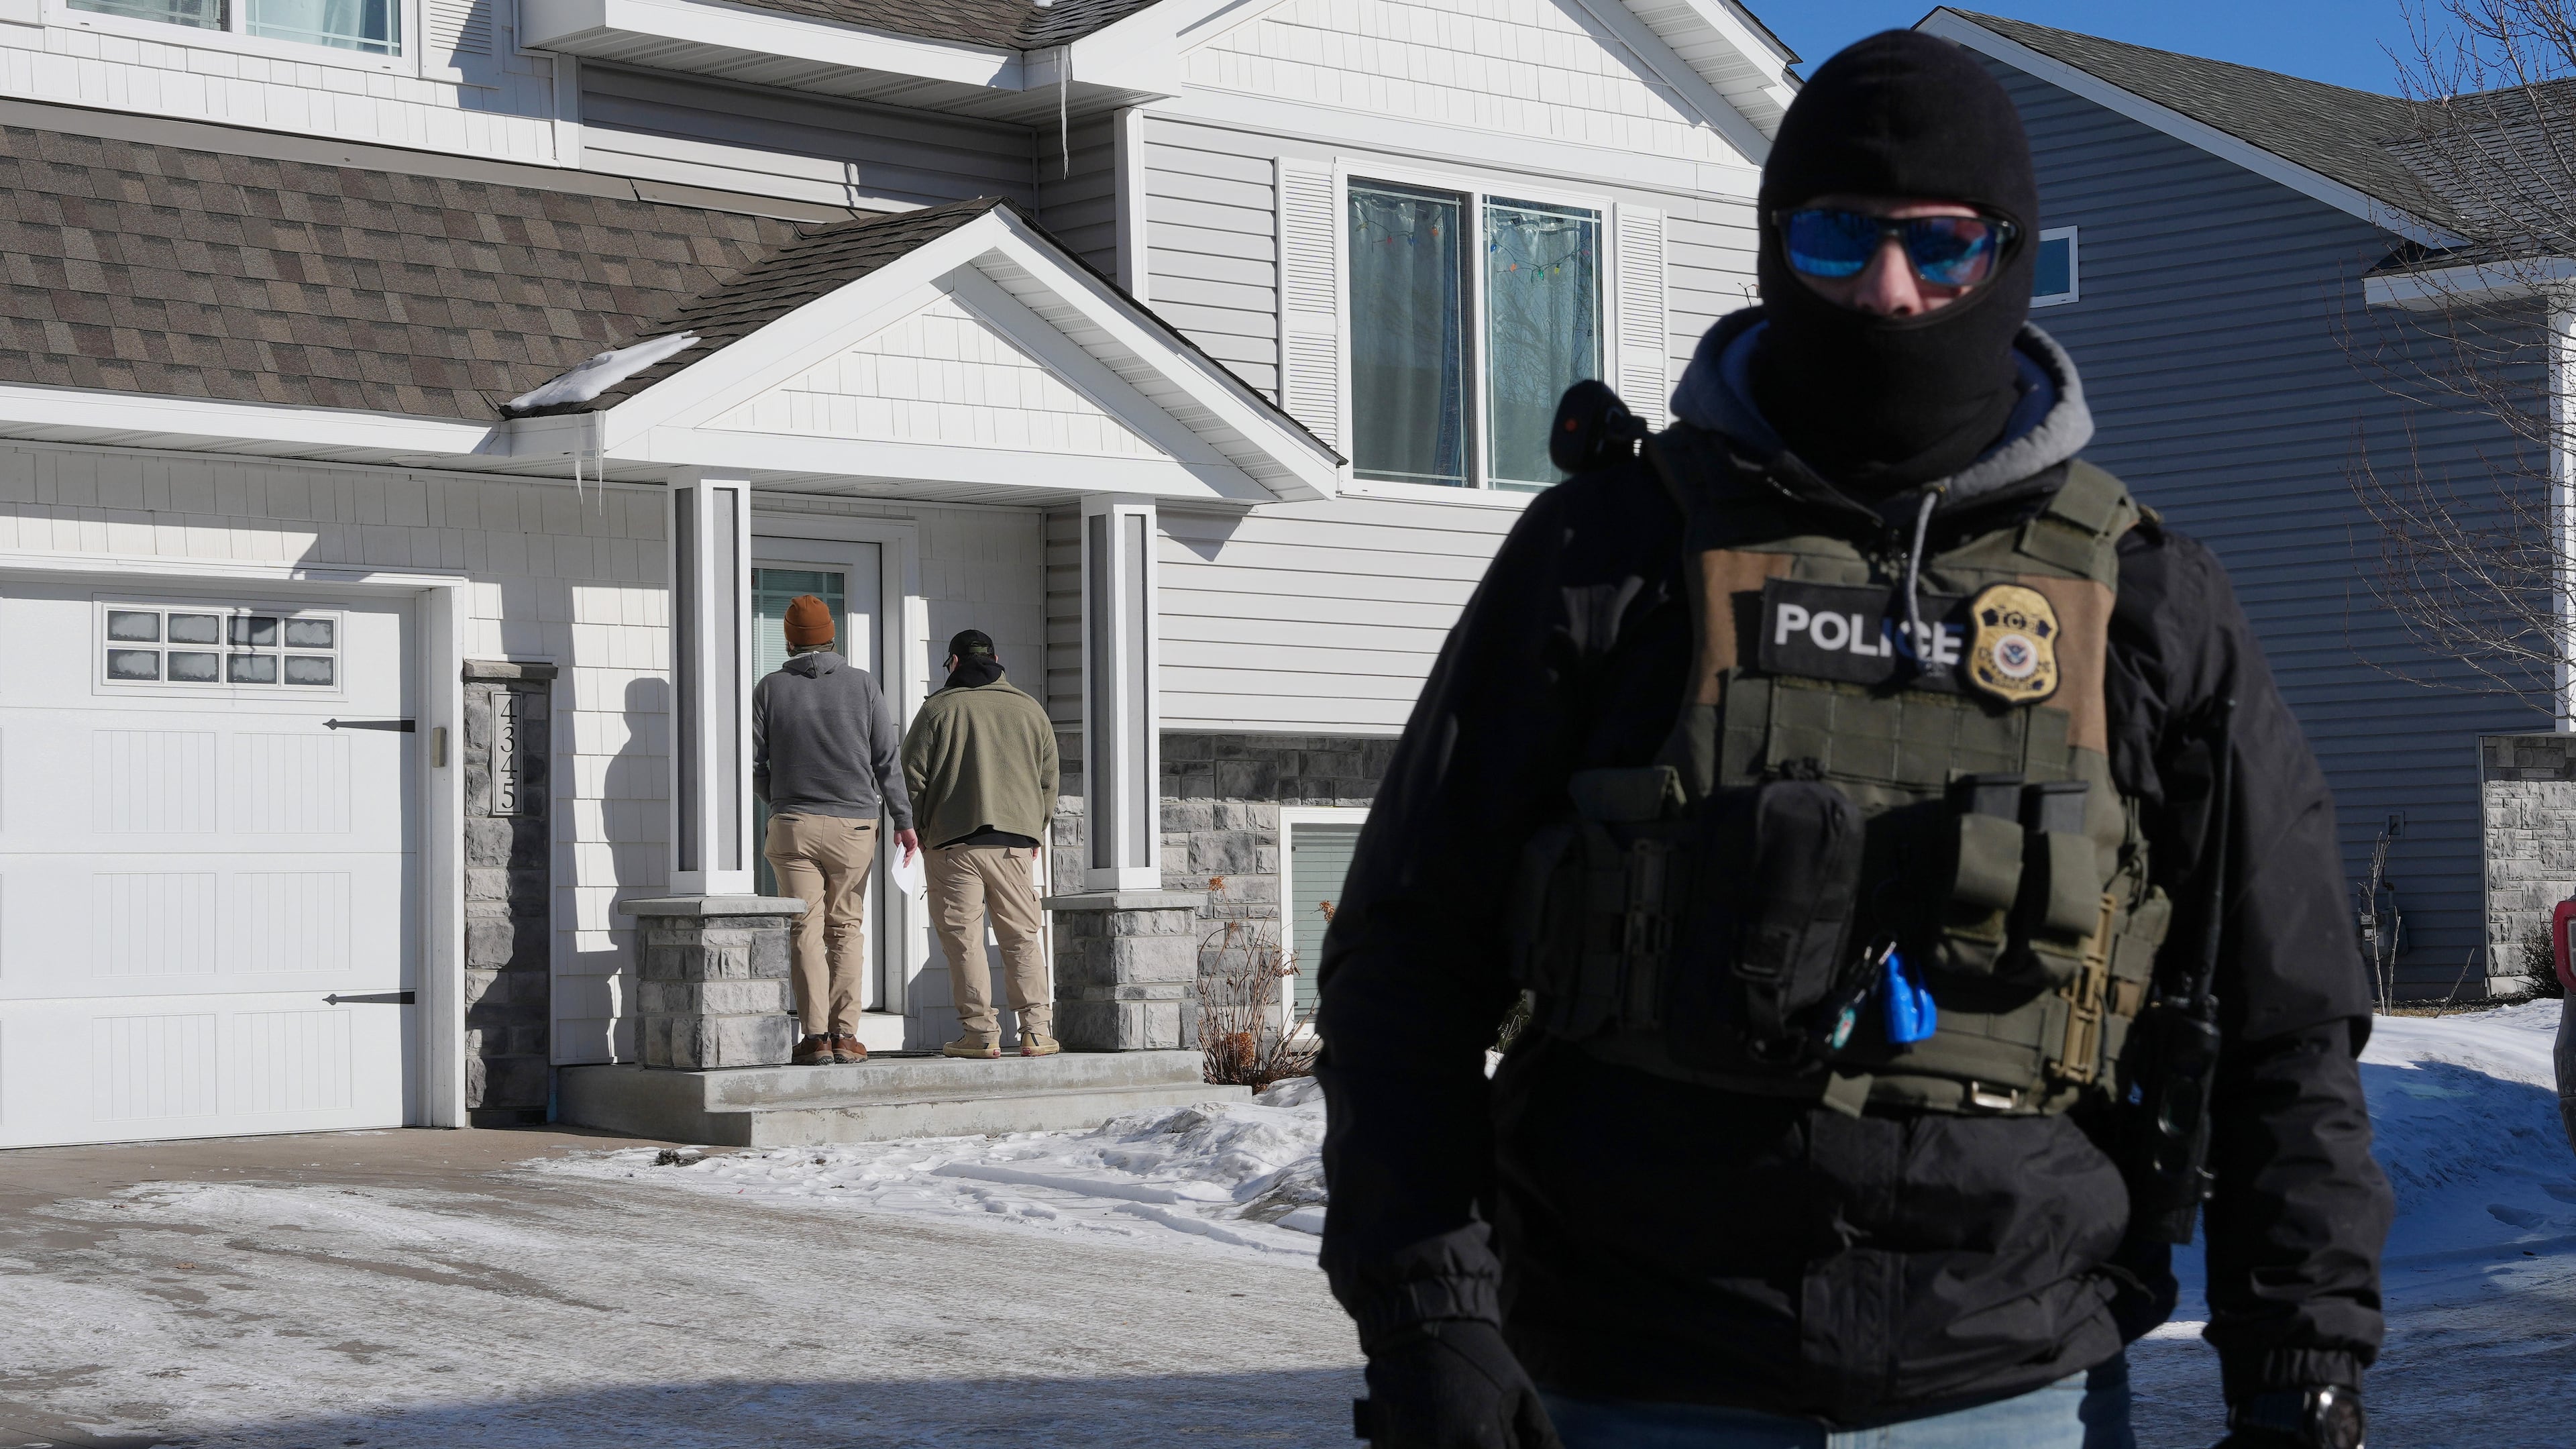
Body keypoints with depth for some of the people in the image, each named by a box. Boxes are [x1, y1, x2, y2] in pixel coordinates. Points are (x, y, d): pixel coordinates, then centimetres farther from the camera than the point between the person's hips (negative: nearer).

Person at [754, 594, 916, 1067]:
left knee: (806, 930, -1)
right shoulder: (862, 684, 3)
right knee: (846, 928, 8)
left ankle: (815, 1035, -8)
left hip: (793, 826, -1)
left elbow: (755, 764, 3)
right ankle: (845, 1033, 3)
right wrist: (904, 820, 9)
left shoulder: (770, 687, 2)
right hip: (855, 822, 1)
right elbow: (887, 760, 3)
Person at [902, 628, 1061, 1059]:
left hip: (953, 843, -3)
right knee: (1022, 937, 8)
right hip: (1016, 842, 3)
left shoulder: (937, 709, 0)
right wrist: (1035, 829, 26)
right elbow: (1049, 781, 15)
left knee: (963, 939, 1)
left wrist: (914, 829, 11)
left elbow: (913, 776, -1)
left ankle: (980, 1033, -1)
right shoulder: (1030, 710, 11)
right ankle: (1036, 1031, 2)